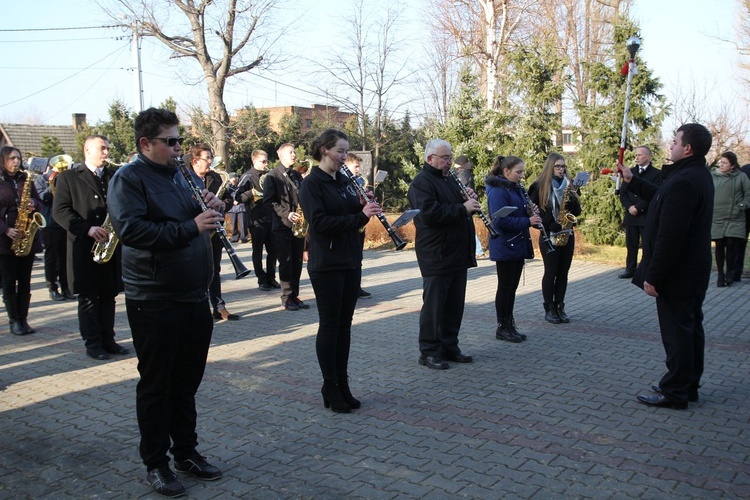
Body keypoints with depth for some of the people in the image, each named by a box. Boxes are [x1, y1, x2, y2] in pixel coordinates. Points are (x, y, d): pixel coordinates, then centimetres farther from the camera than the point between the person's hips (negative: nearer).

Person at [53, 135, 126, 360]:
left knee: (108, 295, 8)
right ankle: (92, 343, 10)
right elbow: (59, 210, -6)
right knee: (88, 297, 2)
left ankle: (107, 339, 18)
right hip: (84, 247, -4)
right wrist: (87, 228, -17)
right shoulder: (68, 177, 1)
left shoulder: (115, 175, 13)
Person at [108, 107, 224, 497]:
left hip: (195, 296, 7)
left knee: (187, 380, 15)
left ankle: (186, 452, 29)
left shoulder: (185, 175, 14)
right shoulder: (128, 179, -9)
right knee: (156, 383, 5)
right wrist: (191, 226, -29)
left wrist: (211, 209, -3)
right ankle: (156, 464, 18)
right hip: (154, 301, -7)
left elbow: (204, 223, 20)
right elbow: (131, 230, -24)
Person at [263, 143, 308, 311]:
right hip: (282, 225, -6)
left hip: (298, 225, 6)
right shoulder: (272, 176, -3)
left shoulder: (297, 175, 15)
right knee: (286, 262, -3)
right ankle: (286, 298, 4)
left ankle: (294, 296, 15)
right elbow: (269, 200, -9)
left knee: (297, 262, 7)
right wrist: (286, 214, -18)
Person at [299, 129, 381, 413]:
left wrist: (366, 207, -6)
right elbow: (320, 222, -21)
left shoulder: (345, 182, 12)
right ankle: (330, 388, 11)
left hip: (350, 262, 7)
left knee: (344, 324, 11)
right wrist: (360, 216, -26)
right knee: (329, 325, 1)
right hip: (326, 264, -7)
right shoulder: (312, 184, -9)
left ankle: (343, 383, 20)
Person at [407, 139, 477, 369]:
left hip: (458, 255, 9)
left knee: (455, 304, 13)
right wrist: (462, 208, -22)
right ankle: (429, 352, 8)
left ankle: (450, 346, 24)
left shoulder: (449, 180, 19)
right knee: (434, 305, -1)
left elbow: (463, 208, 25)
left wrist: (470, 200, 3)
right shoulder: (421, 183, -10)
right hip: (436, 257, -9)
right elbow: (430, 213, -25)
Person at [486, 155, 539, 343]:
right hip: (505, 247, -9)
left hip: (518, 246, 9)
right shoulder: (497, 192, -17)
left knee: (512, 287, 13)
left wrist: (530, 213, -1)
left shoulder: (515, 189, 12)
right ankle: (502, 328, 10)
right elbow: (500, 220, -25)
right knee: (505, 287, 0)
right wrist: (527, 221, -24)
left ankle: (510, 326, 21)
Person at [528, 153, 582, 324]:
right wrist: (548, 225, -14)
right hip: (548, 236, -4)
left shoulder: (569, 185, 9)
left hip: (567, 234, 5)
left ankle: (560, 307, 17)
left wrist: (571, 197, -12)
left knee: (563, 273, 8)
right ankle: (549, 309, 10)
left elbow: (577, 211, 6)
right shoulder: (540, 186, -6)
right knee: (551, 273, 0)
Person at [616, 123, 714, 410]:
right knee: (691, 327, 17)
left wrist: (654, 276, -22)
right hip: (694, 270, 11)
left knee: (676, 331, -2)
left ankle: (675, 392, 8)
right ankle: (688, 386, 29)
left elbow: (669, 236, -27)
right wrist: (633, 181, 27)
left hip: (677, 274, -11)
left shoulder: (683, 182, -24)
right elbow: (663, 200, 25)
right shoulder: (699, 176, 10)